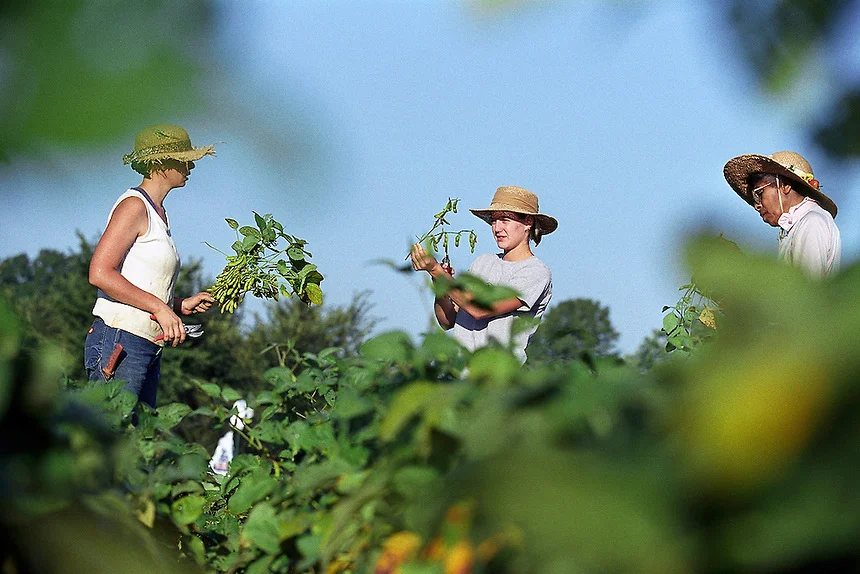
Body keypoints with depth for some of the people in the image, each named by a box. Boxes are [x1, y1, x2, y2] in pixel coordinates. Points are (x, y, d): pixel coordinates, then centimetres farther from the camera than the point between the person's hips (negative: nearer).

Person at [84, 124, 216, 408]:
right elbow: (100, 273, -17)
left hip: (148, 350, 10)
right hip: (119, 343, -10)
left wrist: (181, 305, 10)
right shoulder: (134, 206, -7)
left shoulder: (158, 214, 20)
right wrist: (160, 307, -18)